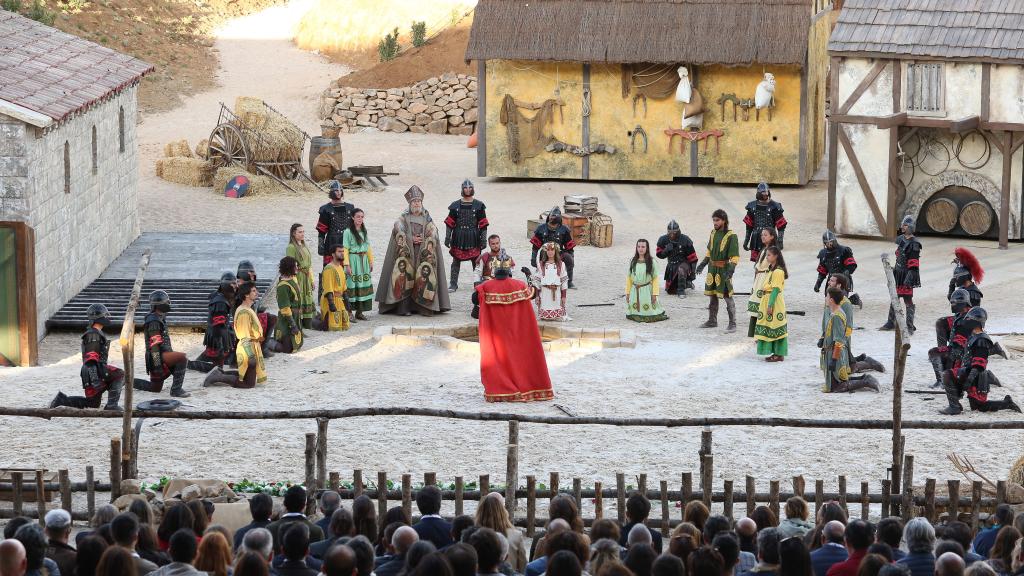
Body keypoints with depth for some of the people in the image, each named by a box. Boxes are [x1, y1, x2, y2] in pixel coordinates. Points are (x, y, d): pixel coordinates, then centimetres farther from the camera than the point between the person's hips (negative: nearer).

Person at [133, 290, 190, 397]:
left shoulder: (161, 318, 18)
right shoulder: (154, 321, -15)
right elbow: (154, 344, -21)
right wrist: (158, 364, -25)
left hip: (163, 355, 10)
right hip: (158, 357, -10)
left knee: (155, 388, 18)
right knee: (182, 358, -29)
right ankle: (176, 389, -27)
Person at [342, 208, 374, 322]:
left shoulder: (364, 231, 12)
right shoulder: (348, 232, -7)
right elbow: (345, 249, -11)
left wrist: (371, 261, 13)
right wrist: (347, 265, -16)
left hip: (364, 260, 6)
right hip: (353, 259, -6)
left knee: (363, 285, 5)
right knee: (352, 285, -7)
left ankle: (359, 311, 12)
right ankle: (350, 312, -3)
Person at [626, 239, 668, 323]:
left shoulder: (651, 262, -4)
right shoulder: (633, 262, 4)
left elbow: (655, 279, -4)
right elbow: (629, 278, 8)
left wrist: (654, 294, -10)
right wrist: (627, 292, 5)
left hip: (647, 290, -3)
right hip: (635, 290, 3)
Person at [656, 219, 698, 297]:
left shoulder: (685, 240, -17)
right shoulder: (664, 240, -8)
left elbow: (692, 257, -10)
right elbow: (659, 254, 0)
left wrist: (693, 271, -10)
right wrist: (666, 251, -22)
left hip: (683, 263, -4)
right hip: (671, 265, 4)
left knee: (681, 270, -42)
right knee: (670, 291, 6)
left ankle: (681, 291, -24)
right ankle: (687, 283, 34)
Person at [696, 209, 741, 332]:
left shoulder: (731, 236, -13)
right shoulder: (713, 233, 8)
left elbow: (734, 257, -15)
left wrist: (730, 270, -25)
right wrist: (703, 264, 18)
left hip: (724, 269, -7)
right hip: (712, 268, 7)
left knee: (727, 297, -6)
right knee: (713, 295, 16)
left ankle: (732, 324, -1)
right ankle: (712, 321, 28)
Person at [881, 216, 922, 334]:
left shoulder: (914, 243, -15)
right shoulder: (901, 239, 10)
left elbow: (914, 263, -19)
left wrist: (910, 277, -24)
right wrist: (895, 270, 24)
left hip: (907, 274, -9)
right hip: (898, 272, 9)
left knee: (908, 300, -4)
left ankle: (910, 326, 2)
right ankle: (891, 323, 27)